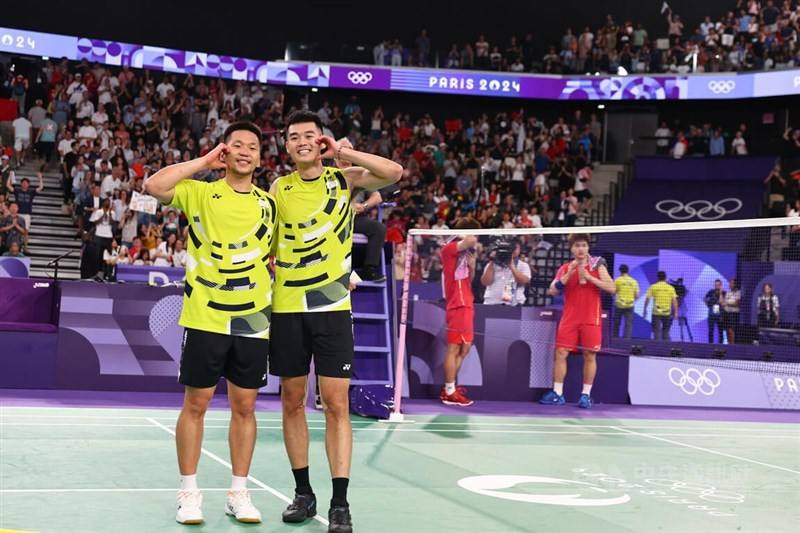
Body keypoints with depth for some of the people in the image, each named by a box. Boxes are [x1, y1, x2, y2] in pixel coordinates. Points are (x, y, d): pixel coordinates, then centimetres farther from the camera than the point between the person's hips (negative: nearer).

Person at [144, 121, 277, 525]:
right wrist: (203, 162, -11)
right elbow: (153, 186, -16)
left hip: (253, 321, 3)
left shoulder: (269, 203, 10)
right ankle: (189, 493, 15)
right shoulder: (201, 193, 0)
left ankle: (239, 493, 18)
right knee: (195, 404, 4)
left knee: (245, 407, 8)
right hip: (206, 319, -3)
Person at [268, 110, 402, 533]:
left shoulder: (343, 178, 2)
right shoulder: (280, 188, 7)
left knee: (336, 405, -4)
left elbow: (394, 172, -13)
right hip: (287, 308, 3)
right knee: (292, 401, 8)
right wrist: (270, 265, -2)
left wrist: (342, 153, -12)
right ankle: (303, 493, 20)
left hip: (332, 307, -2)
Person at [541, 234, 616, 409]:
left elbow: (612, 288, -9)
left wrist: (589, 277, -17)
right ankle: (557, 394, 4)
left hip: (591, 319, -2)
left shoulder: (597, 265, 2)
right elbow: (552, 291, -2)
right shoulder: (565, 268, 8)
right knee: (560, 353, -2)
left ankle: (586, 395, 8)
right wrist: (568, 275, -14)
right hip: (569, 319, 2)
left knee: (590, 356, 0)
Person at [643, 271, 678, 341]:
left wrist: (645, 310, 7)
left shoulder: (653, 287, 1)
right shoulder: (671, 288, 4)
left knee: (657, 332, 0)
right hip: (667, 313, 2)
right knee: (666, 332, 12)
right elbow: (674, 301, 0)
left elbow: (647, 299, -1)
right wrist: (675, 313, 3)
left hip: (656, 313, -2)